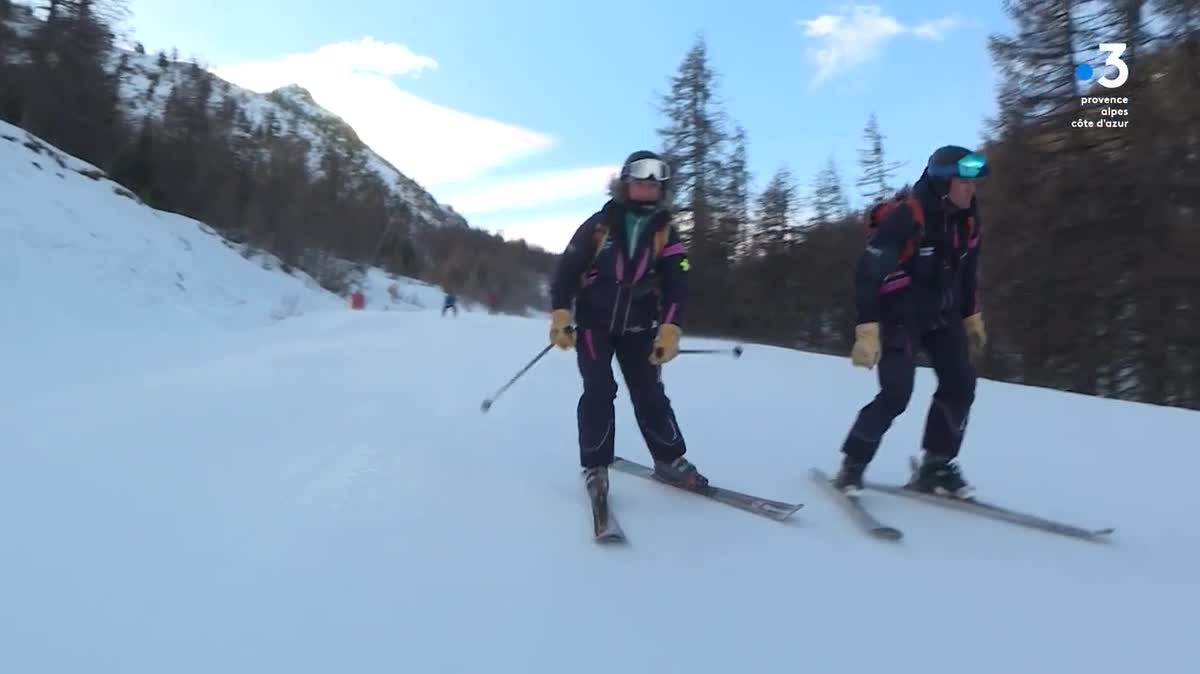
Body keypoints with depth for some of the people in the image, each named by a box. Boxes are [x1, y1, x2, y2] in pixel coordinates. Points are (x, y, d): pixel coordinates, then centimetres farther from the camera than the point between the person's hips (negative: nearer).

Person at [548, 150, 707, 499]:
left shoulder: (666, 232, 1)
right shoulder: (600, 224, -5)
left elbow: (677, 285, -3)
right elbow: (567, 268, -4)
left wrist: (670, 329, -16)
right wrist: (560, 315, -14)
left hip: (639, 328, 2)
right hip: (594, 322, -2)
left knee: (650, 394, 4)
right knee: (599, 392, -10)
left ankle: (670, 460, 18)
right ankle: (595, 465, 3)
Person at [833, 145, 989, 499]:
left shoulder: (966, 219, 2)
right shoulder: (905, 217, -22)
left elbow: (967, 273, 17)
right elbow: (868, 273, -25)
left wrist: (972, 317, 20)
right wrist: (867, 331, -29)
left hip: (942, 315, 8)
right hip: (900, 315, -7)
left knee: (960, 385, 0)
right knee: (896, 394, -15)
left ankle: (935, 467, 15)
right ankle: (852, 465, 2)